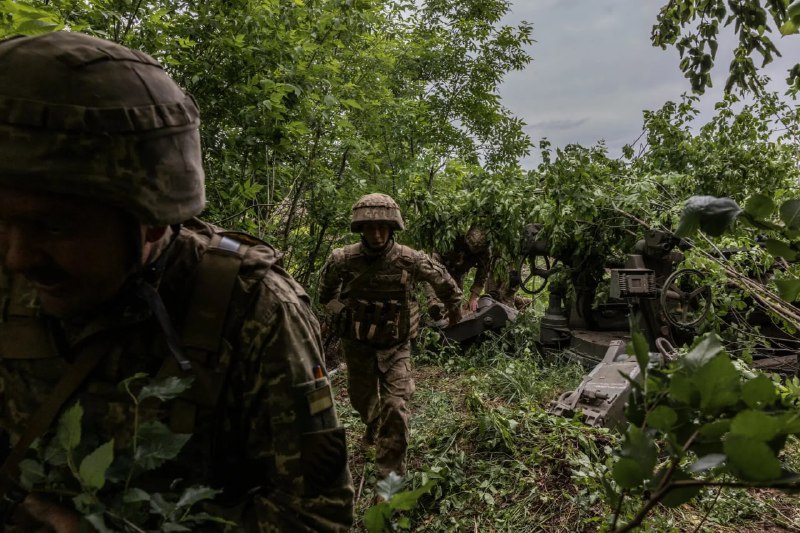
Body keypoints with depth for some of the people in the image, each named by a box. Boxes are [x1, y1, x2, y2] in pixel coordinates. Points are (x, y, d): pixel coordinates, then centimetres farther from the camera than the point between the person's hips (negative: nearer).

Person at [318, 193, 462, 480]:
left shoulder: (410, 260, -18)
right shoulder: (343, 259, -16)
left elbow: (443, 281, 3)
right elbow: (327, 287, 10)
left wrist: (454, 306, 15)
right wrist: (338, 311, 3)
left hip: (396, 346, -2)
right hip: (357, 344, 2)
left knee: (395, 408, -11)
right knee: (362, 400, 20)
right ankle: (374, 427, 56)